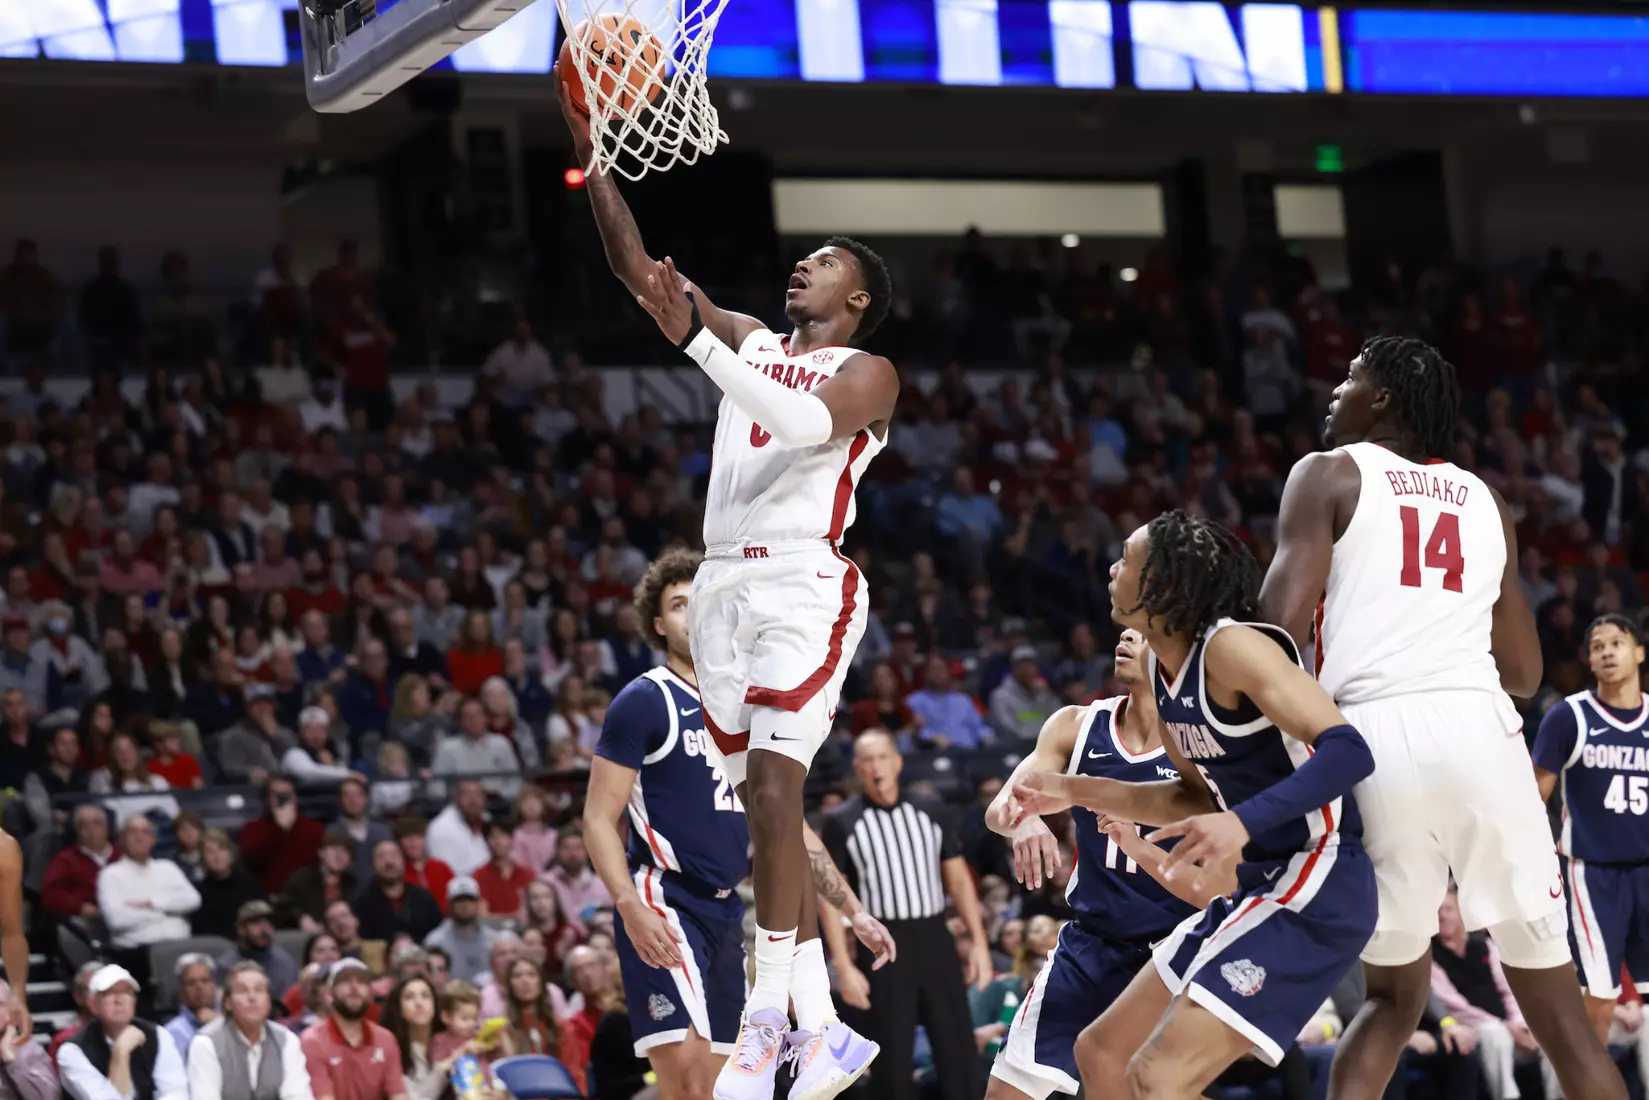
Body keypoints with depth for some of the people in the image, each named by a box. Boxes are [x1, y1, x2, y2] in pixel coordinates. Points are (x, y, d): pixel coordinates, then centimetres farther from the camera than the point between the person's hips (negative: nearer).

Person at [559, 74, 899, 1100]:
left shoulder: (868, 372, 0)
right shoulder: (752, 342, 19)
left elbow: (810, 424, -22)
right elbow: (638, 270, 13)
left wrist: (696, 340, -27)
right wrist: (594, 156, 3)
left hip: (805, 587, -7)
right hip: (726, 584, 7)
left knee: (773, 802, -17)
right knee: (769, 811, 7)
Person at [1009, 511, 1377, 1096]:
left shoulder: (1231, 648, -18)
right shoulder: (1159, 669, 10)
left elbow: (1347, 751, -27)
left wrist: (1244, 823, -38)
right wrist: (1075, 791, 14)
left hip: (1316, 893, -10)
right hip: (1259, 888, 10)